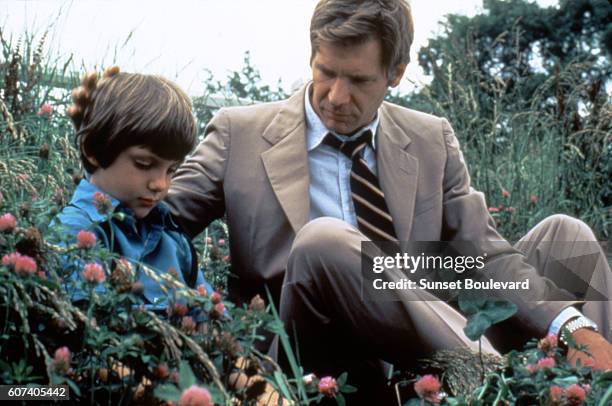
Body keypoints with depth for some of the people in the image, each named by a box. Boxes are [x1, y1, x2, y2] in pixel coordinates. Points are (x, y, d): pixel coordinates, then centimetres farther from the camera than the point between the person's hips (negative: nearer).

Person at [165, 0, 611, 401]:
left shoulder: (433, 141, 11)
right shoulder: (240, 133, 5)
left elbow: (485, 254, 4)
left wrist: (573, 325, -14)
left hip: (432, 343, 4)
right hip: (328, 368, -3)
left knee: (564, 231, -3)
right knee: (322, 238, -32)